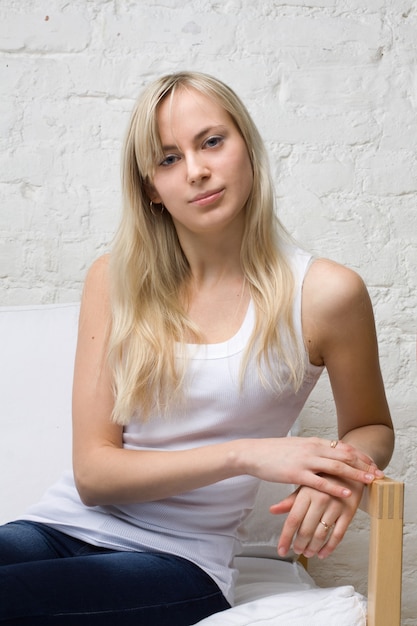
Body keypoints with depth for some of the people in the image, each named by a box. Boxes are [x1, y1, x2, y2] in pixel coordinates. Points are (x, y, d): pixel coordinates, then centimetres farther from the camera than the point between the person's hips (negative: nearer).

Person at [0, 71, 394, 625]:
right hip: (65, 524, 3)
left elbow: (373, 429, 13)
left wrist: (340, 473, -13)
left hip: (180, 561, -2)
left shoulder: (324, 294, -6)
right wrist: (246, 455, -18)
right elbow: (93, 472, -4)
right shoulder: (115, 281, 1)